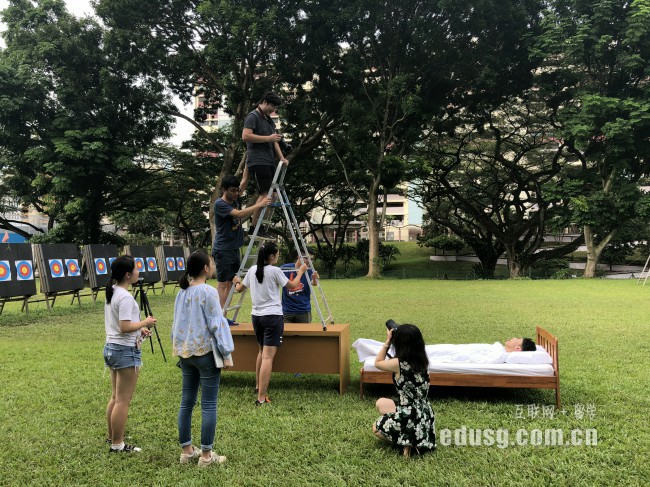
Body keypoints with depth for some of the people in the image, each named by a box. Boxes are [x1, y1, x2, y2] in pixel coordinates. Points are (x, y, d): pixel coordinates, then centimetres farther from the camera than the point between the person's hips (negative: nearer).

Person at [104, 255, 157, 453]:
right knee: (123, 401, 0)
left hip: (111, 347, 10)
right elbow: (125, 327, -25)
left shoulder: (111, 293, 10)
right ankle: (117, 445, 8)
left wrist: (139, 329, 10)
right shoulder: (125, 297, -20)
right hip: (126, 350, -10)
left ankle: (112, 436, 32)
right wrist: (145, 322, -11)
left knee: (115, 397, 20)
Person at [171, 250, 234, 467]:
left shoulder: (182, 293, 7)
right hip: (205, 352, -7)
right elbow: (217, 324, -15)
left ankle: (186, 450, 23)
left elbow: (176, 324, 14)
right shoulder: (208, 292, -15)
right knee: (208, 405, 1)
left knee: (186, 402, 14)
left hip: (185, 353, 7)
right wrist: (226, 353, -9)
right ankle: (206, 455, 8)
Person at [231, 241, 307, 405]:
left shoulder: (252, 270, 7)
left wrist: (237, 282, 42)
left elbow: (239, 289, 19)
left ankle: (258, 386, 37)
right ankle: (261, 398, -15)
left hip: (256, 316, 7)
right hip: (273, 316, -7)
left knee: (262, 351, 25)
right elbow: (293, 286, 2)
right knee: (268, 356, -10)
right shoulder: (274, 271, -9)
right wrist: (301, 271, 18)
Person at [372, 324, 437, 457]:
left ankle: (406, 441, 2)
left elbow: (377, 363, 0)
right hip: (425, 416, 6)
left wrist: (387, 341, 1)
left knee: (376, 428, 22)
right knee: (381, 403, 27)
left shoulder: (398, 364, -21)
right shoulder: (422, 361, -2)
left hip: (411, 418, -6)